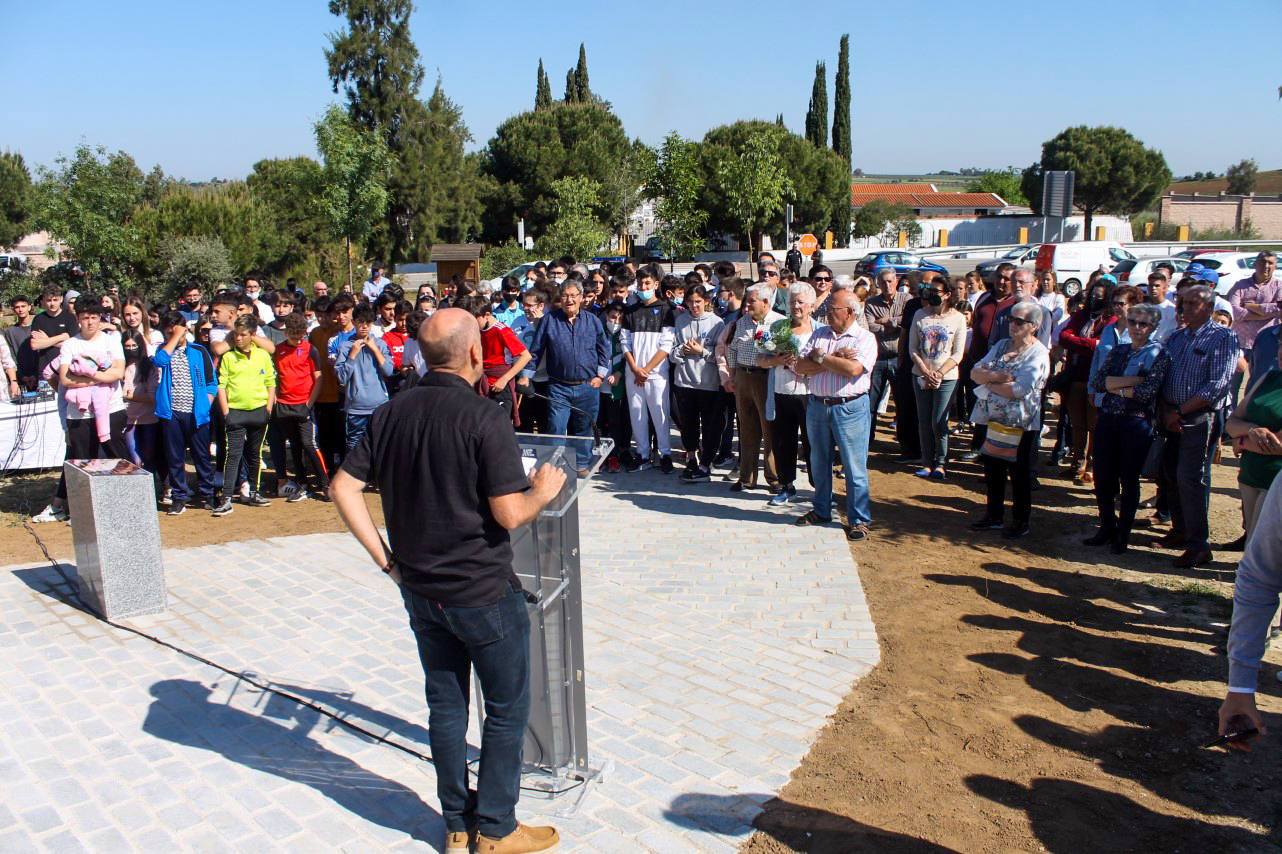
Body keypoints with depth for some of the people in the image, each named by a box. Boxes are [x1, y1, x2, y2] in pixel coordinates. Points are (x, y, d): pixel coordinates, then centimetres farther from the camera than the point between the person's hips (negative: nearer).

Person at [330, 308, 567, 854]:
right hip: (484, 593, -6)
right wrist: (544, 491, -2)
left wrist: (385, 558, 3)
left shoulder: (391, 414, 1)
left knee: (446, 705, 18)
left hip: (420, 590, 6)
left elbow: (343, 488, 0)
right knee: (507, 709, 12)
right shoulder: (484, 419, -19)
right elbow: (510, 514, -22)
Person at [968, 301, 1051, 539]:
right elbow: (975, 372, 1)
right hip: (993, 419, 7)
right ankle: (994, 515, 29)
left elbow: (1019, 390, -24)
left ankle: (1021, 522, 19)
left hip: (1021, 424, -6)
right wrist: (997, 375, -18)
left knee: (1020, 474, 5)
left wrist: (989, 382, -11)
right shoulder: (1002, 345, 10)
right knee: (992, 469, 14)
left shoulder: (1038, 354, -12)